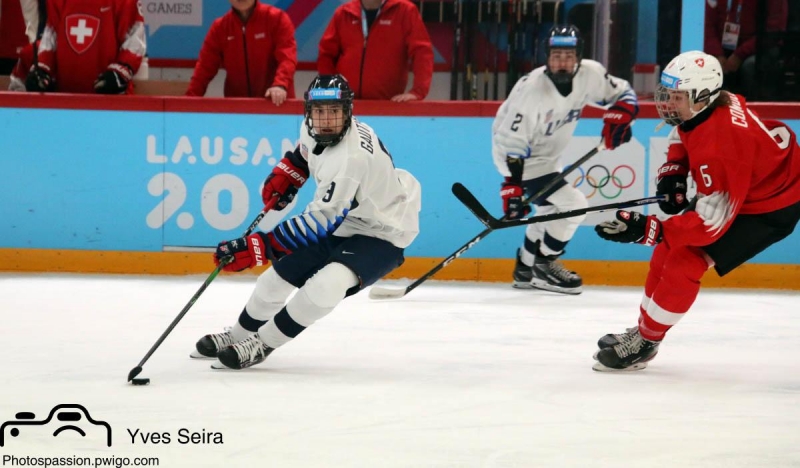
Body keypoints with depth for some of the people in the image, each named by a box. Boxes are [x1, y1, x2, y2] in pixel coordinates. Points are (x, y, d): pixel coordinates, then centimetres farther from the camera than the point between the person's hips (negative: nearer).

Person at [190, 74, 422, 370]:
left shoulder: (351, 158, -36)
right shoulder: (313, 129, -10)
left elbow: (320, 223, -37)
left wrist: (259, 247, -38)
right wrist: (283, 176, 5)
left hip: (382, 234, -9)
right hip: (343, 223, 9)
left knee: (327, 284, -30)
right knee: (281, 271, 10)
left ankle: (261, 345, -13)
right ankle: (238, 336, 34)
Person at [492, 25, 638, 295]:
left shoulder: (590, 74, -16)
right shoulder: (532, 91, -34)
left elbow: (623, 93, 0)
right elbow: (513, 143, -31)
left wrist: (618, 116, -22)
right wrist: (512, 188, -35)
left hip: (546, 156, 8)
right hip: (520, 157, -8)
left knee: (550, 210, 23)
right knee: (573, 205, -14)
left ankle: (525, 270, 38)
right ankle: (544, 266, 0)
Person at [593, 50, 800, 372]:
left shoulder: (720, 146, -38)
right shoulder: (700, 107, -13)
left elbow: (711, 222, -34)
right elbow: (682, 136, 14)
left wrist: (644, 229, -37)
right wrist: (672, 174, -2)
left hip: (771, 206, -9)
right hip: (733, 185, 9)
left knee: (685, 261, -14)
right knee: (669, 248, 10)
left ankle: (644, 342, 2)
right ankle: (644, 327, 25)